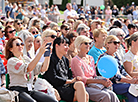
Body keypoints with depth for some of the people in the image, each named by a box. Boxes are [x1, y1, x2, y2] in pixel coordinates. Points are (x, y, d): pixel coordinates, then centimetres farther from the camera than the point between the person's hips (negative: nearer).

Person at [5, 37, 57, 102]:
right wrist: (40, 53, -25)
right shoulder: (11, 61, -4)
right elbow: (28, 69, -20)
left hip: (29, 90, 7)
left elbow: (43, 69, 9)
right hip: (17, 91, -7)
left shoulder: (26, 58, 17)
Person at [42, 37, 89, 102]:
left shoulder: (65, 60, 23)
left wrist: (74, 79, -2)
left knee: (85, 95, -21)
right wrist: (71, 81, -10)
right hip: (59, 89, -7)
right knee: (80, 84, -30)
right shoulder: (51, 59, -3)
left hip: (67, 87, 7)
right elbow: (53, 79, -12)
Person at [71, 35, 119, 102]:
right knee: (105, 95, -29)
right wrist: (101, 81, -18)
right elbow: (82, 79, -12)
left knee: (112, 95, -20)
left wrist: (105, 80, -1)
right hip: (84, 87, -6)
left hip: (93, 86, 7)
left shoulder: (90, 58, 20)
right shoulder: (75, 60, -4)